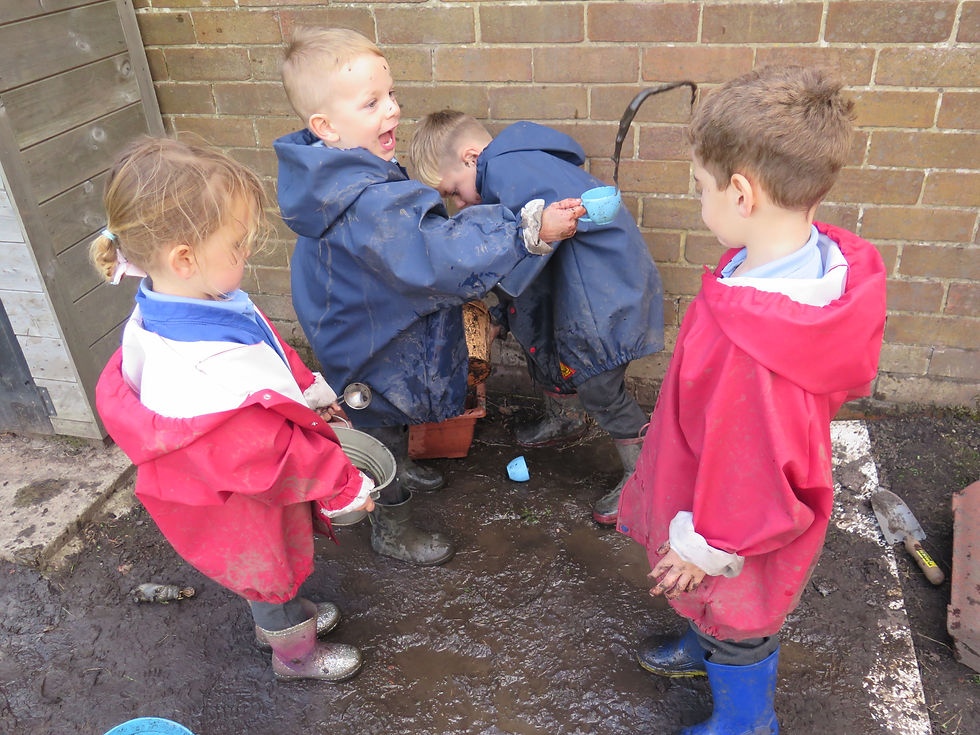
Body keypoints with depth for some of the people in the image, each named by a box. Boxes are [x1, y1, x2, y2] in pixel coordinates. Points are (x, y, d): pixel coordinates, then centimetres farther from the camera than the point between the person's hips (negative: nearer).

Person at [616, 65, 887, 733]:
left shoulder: (751, 343, -44)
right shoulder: (826, 258, -14)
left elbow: (748, 466, -32)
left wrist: (705, 546, -14)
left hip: (738, 539, -7)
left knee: (738, 628, 22)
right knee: (723, 608, 35)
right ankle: (706, 646, 64)